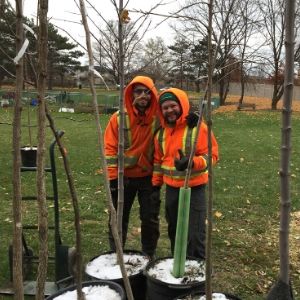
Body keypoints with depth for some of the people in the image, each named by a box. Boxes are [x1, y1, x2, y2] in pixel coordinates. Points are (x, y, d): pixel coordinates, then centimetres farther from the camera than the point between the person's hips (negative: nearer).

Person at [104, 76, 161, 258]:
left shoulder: (158, 118, -8)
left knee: (150, 219, 8)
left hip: (149, 177, 0)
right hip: (123, 177, 0)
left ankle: (149, 256, 26)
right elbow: (110, 149, -8)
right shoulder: (119, 118, -9)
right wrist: (113, 177, -11)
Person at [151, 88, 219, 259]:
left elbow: (212, 155, -18)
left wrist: (191, 162, -34)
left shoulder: (197, 127, -14)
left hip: (194, 188, -6)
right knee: (174, 230, 19)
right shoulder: (161, 132, 6)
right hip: (171, 188, 6)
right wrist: (156, 184, 15)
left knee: (195, 234, -1)